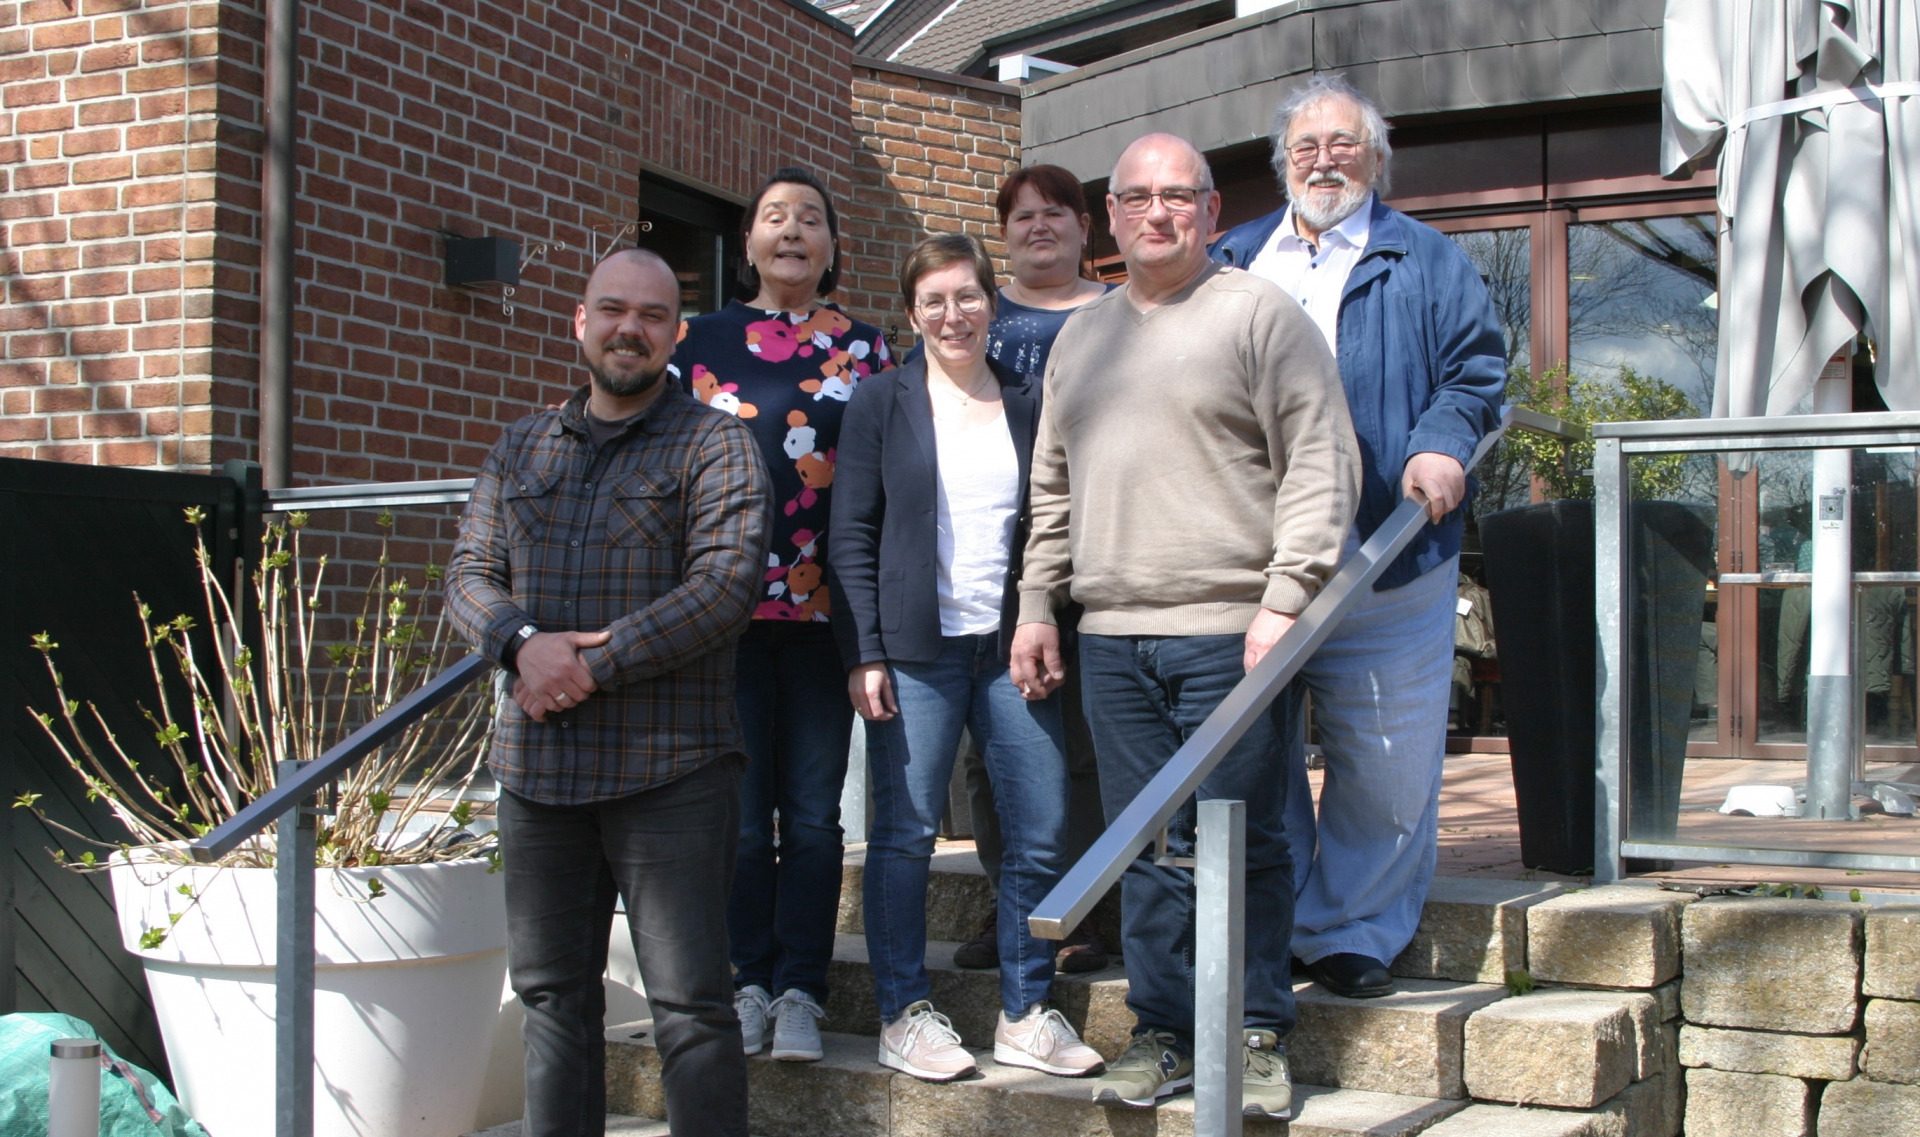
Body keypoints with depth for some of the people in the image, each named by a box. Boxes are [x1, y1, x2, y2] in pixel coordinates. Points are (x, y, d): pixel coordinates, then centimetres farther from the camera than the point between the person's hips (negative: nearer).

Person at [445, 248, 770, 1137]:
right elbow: (469, 574, 10)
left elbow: (726, 584, -13)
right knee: (552, 993, 12)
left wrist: (596, 664, -17)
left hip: (670, 765, -5)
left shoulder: (713, 445, -1)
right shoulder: (522, 447, 15)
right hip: (537, 763, 5)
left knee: (690, 1001, -3)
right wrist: (521, 644, -11)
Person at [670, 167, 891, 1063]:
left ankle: (800, 991, 10)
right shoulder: (700, 340, 9)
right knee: (740, 807, 3)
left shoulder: (863, 347, 11)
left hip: (823, 607, 0)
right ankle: (747, 981, 14)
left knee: (812, 810, 2)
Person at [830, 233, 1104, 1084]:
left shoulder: (1028, 405, 12)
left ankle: (1025, 1015, 15)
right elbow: (852, 534, 0)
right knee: (905, 835, 1)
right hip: (916, 650, -3)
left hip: (1012, 647, 3)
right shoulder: (882, 402, 4)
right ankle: (902, 1016, 13)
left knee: (1041, 834, 2)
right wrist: (865, 650, -8)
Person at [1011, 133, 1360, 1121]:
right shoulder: (1080, 336, 18)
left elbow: (1323, 465, -6)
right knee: (1147, 845, 9)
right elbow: (1052, 489, 23)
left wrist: (1283, 600, -13)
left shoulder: (1258, 314, 0)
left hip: (1227, 630, -5)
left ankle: (1258, 1037, 14)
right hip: (1111, 635, 5)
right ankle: (1164, 1031, 19)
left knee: (1243, 842, 1)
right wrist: (1038, 605, 15)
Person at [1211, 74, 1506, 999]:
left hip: (1382, 560, -2)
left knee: (1386, 765, 0)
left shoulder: (1424, 262, 11)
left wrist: (1443, 444, -13)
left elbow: (1477, 369, 5)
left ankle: (1350, 930, 16)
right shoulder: (1232, 261, 19)